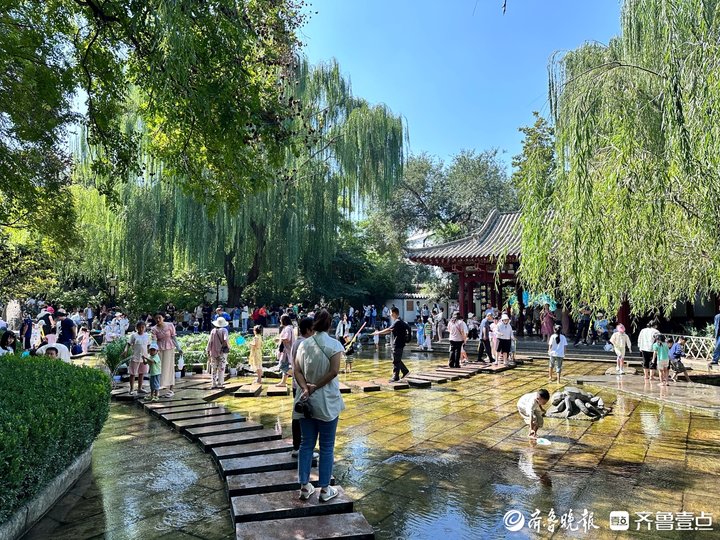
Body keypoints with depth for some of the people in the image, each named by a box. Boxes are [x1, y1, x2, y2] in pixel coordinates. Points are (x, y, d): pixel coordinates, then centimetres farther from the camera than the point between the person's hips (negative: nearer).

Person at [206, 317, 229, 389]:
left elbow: (209, 341, 2)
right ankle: (220, 384, 2)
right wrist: (228, 347, -4)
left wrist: (208, 351, 8)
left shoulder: (213, 331, 3)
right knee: (221, 369, 2)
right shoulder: (224, 330, -6)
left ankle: (214, 384, 13)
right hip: (222, 352, -3)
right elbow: (225, 340, -19)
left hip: (213, 352, 3)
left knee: (214, 369, 12)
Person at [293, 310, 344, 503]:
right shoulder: (334, 344, -8)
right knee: (326, 446, 7)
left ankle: (304, 487, 20)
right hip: (326, 401, -4)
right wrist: (316, 387, -10)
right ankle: (325, 490, 15)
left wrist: (306, 388, -12)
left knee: (306, 444, 13)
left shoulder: (304, 344, 3)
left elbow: (297, 371, -3)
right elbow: (333, 371, -17)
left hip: (306, 400, 4)